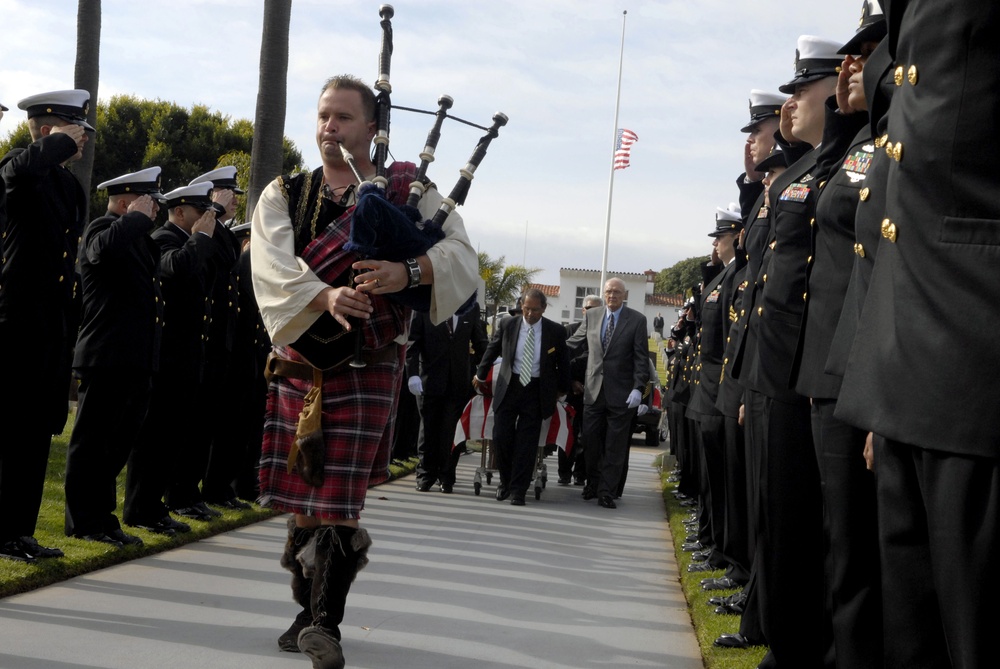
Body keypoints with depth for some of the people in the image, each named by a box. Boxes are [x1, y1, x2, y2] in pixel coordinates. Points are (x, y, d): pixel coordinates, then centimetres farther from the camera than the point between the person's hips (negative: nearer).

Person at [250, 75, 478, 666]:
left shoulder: (409, 189, 5)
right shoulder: (284, 194, 8)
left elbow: (462, 256, -4)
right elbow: (272, 266, -10)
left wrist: (409, 271, -24)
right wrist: (325, 296, -29)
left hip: (368, 366, -3)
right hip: (299, 360, 3)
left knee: (340, 498, -7)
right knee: (302, 491, 9)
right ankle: (310, 611, 25)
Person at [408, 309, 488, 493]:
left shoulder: (471, 310, 8)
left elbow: (480, 343, 11)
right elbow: (412, 343, -4)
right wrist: (412, 374, -13)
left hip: (459, 383, 2)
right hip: (430, 380, -2)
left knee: (452, 431, 1)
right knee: (429, 429, 6)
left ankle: (447, 478, 12)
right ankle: (426, 475, 18)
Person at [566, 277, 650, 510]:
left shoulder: (637, 320, -1)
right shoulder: (591, 317, 9)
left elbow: (641, 358, -5)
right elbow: (574, 345, 13)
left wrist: (638, 388, -13)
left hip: (621, 393, -3)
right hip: (594, 390, 3)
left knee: (615, 446, 1)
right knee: (592, 442, 9)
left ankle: (607, 492, 7)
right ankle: (593, 484, 25)